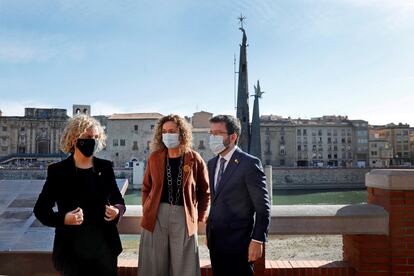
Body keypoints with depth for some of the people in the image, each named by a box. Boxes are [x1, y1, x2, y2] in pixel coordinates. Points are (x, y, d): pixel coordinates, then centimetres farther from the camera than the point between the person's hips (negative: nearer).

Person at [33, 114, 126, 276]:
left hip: (105, 246, 3)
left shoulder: (105, 167, 3)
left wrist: (117, 210, -12)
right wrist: (63, 219, -19)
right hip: (72, 249, -2)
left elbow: (118, 200, 11)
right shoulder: (57, 171, -4)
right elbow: (40, 209, 0)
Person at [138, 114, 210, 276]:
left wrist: (200, 217, 2)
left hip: (184, 217, -1)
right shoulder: (154, 157, 3)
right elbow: (146, 188, 14)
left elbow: (205, 191, 6)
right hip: (157, 216, 2)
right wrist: (146, 210, 5)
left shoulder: (194, 159, -2)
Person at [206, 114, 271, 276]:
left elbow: (263, 207, -12)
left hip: (237, 243, -6)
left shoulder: (249, 164, -12)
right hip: (215, 241, 6)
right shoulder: (212, 163, 10)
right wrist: (209, 233, 14)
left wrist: (257, 240, -13)